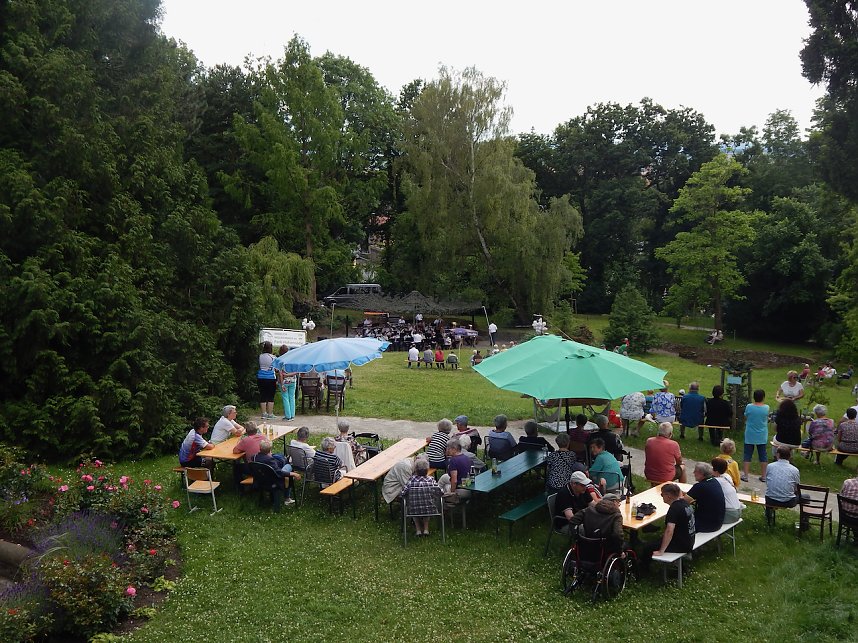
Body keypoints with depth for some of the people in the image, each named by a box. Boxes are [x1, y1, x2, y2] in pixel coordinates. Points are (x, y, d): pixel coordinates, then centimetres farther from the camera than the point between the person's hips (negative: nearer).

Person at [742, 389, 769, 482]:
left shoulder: (749, 407, -14)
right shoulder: (766, 408, -10)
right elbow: (767, 418, 6)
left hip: (750, 436, -1)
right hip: (762, 436, 1)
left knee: (748, 455, 7)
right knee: (763, 455, 11)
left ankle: (745, 475, 7)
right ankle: (763, 476, 17)